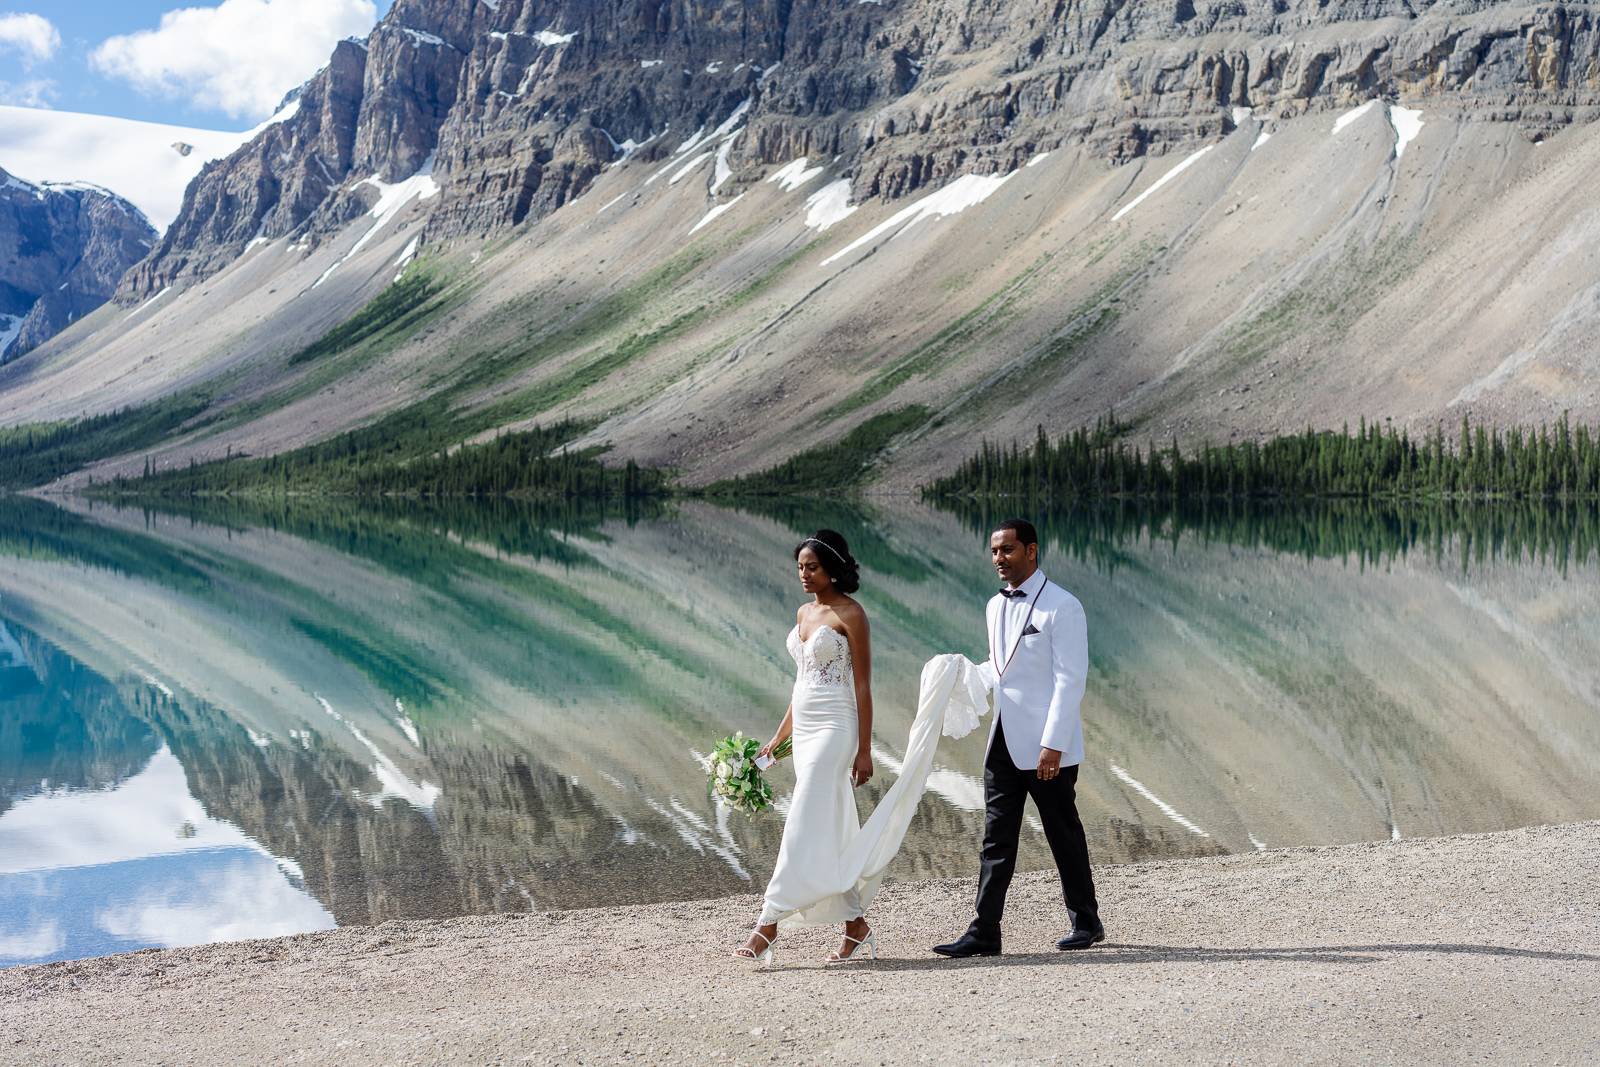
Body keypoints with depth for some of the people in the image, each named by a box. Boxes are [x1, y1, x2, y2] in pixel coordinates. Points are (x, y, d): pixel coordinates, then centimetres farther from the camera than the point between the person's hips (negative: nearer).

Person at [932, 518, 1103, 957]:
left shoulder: (1062, 606, -11)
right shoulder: (996, 606, 12)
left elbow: (1069, 679, -15)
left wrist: (1053, 744, -21)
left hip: (1046, 746, -7)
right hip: (1004, 740, 7)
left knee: (1064, 835, 6)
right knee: (997, 838, 3)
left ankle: (1086, 922, 21)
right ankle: (984, 933, 3)